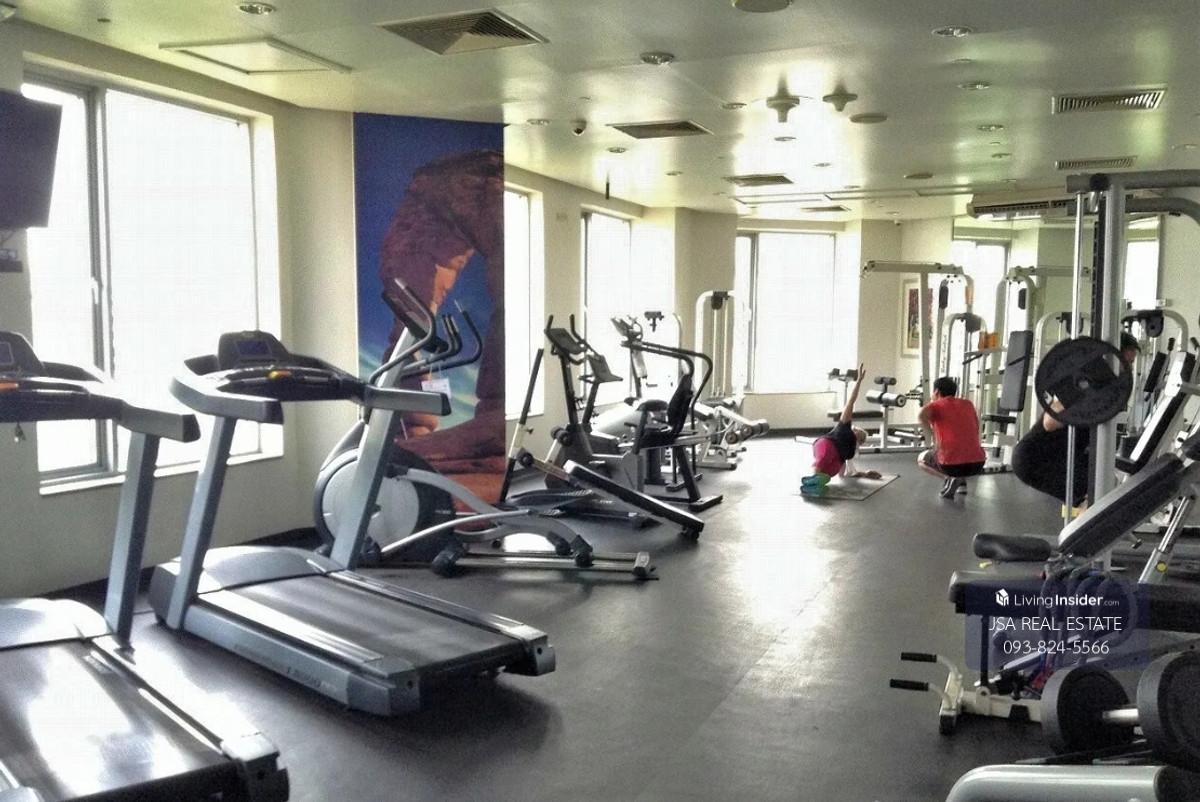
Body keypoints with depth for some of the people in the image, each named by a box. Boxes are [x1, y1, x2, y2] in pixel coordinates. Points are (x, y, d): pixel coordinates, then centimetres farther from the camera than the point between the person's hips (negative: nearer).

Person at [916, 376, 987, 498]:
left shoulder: (935, 405, 6)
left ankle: (949, 479, 2)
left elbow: (921, 416, -17)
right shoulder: (968, 404, 19)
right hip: (978, 463, 5)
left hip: (952, 464, -5)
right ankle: (961, 481, 15)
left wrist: (933, 438, -7)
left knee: (921, 459, 27)